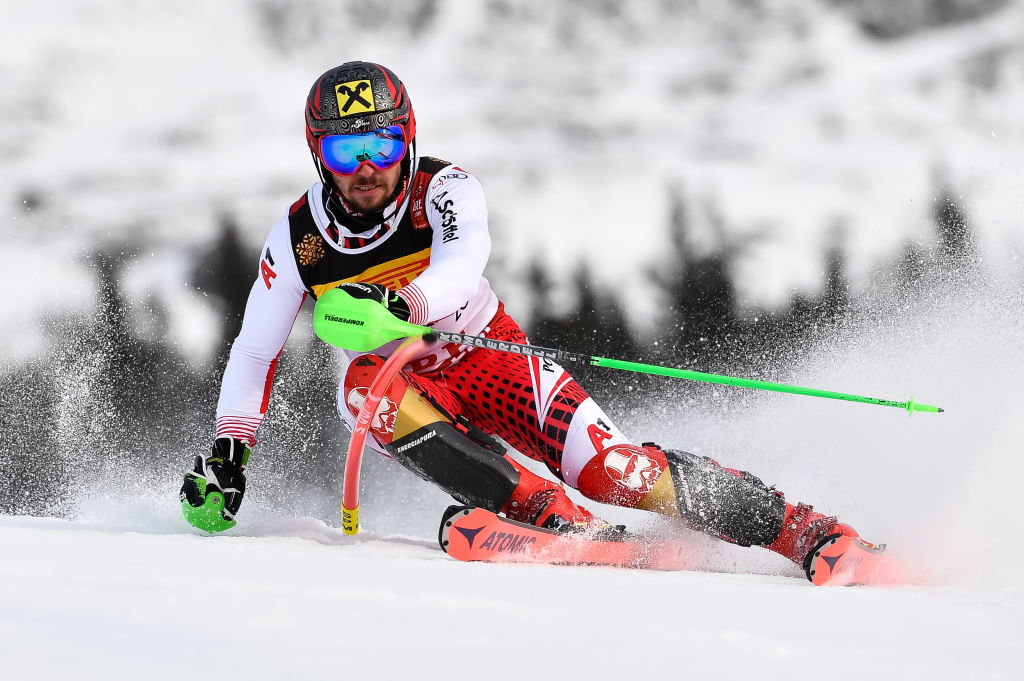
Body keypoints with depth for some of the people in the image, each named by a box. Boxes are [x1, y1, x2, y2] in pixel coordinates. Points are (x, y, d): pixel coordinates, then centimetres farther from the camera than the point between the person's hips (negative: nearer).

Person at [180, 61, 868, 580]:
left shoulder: (444, 190, -19)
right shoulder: (298, 237, -11)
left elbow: (459, 272, -40)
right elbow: (255, 351, 0)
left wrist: (397, 304, -60)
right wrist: (229, 452, -9)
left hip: (488, 357, -2)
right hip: (399, 380, 2)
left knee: (608, 467, -22)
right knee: (365, 388, -35)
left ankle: (802, 529, -11)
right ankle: (554, 520, -39)